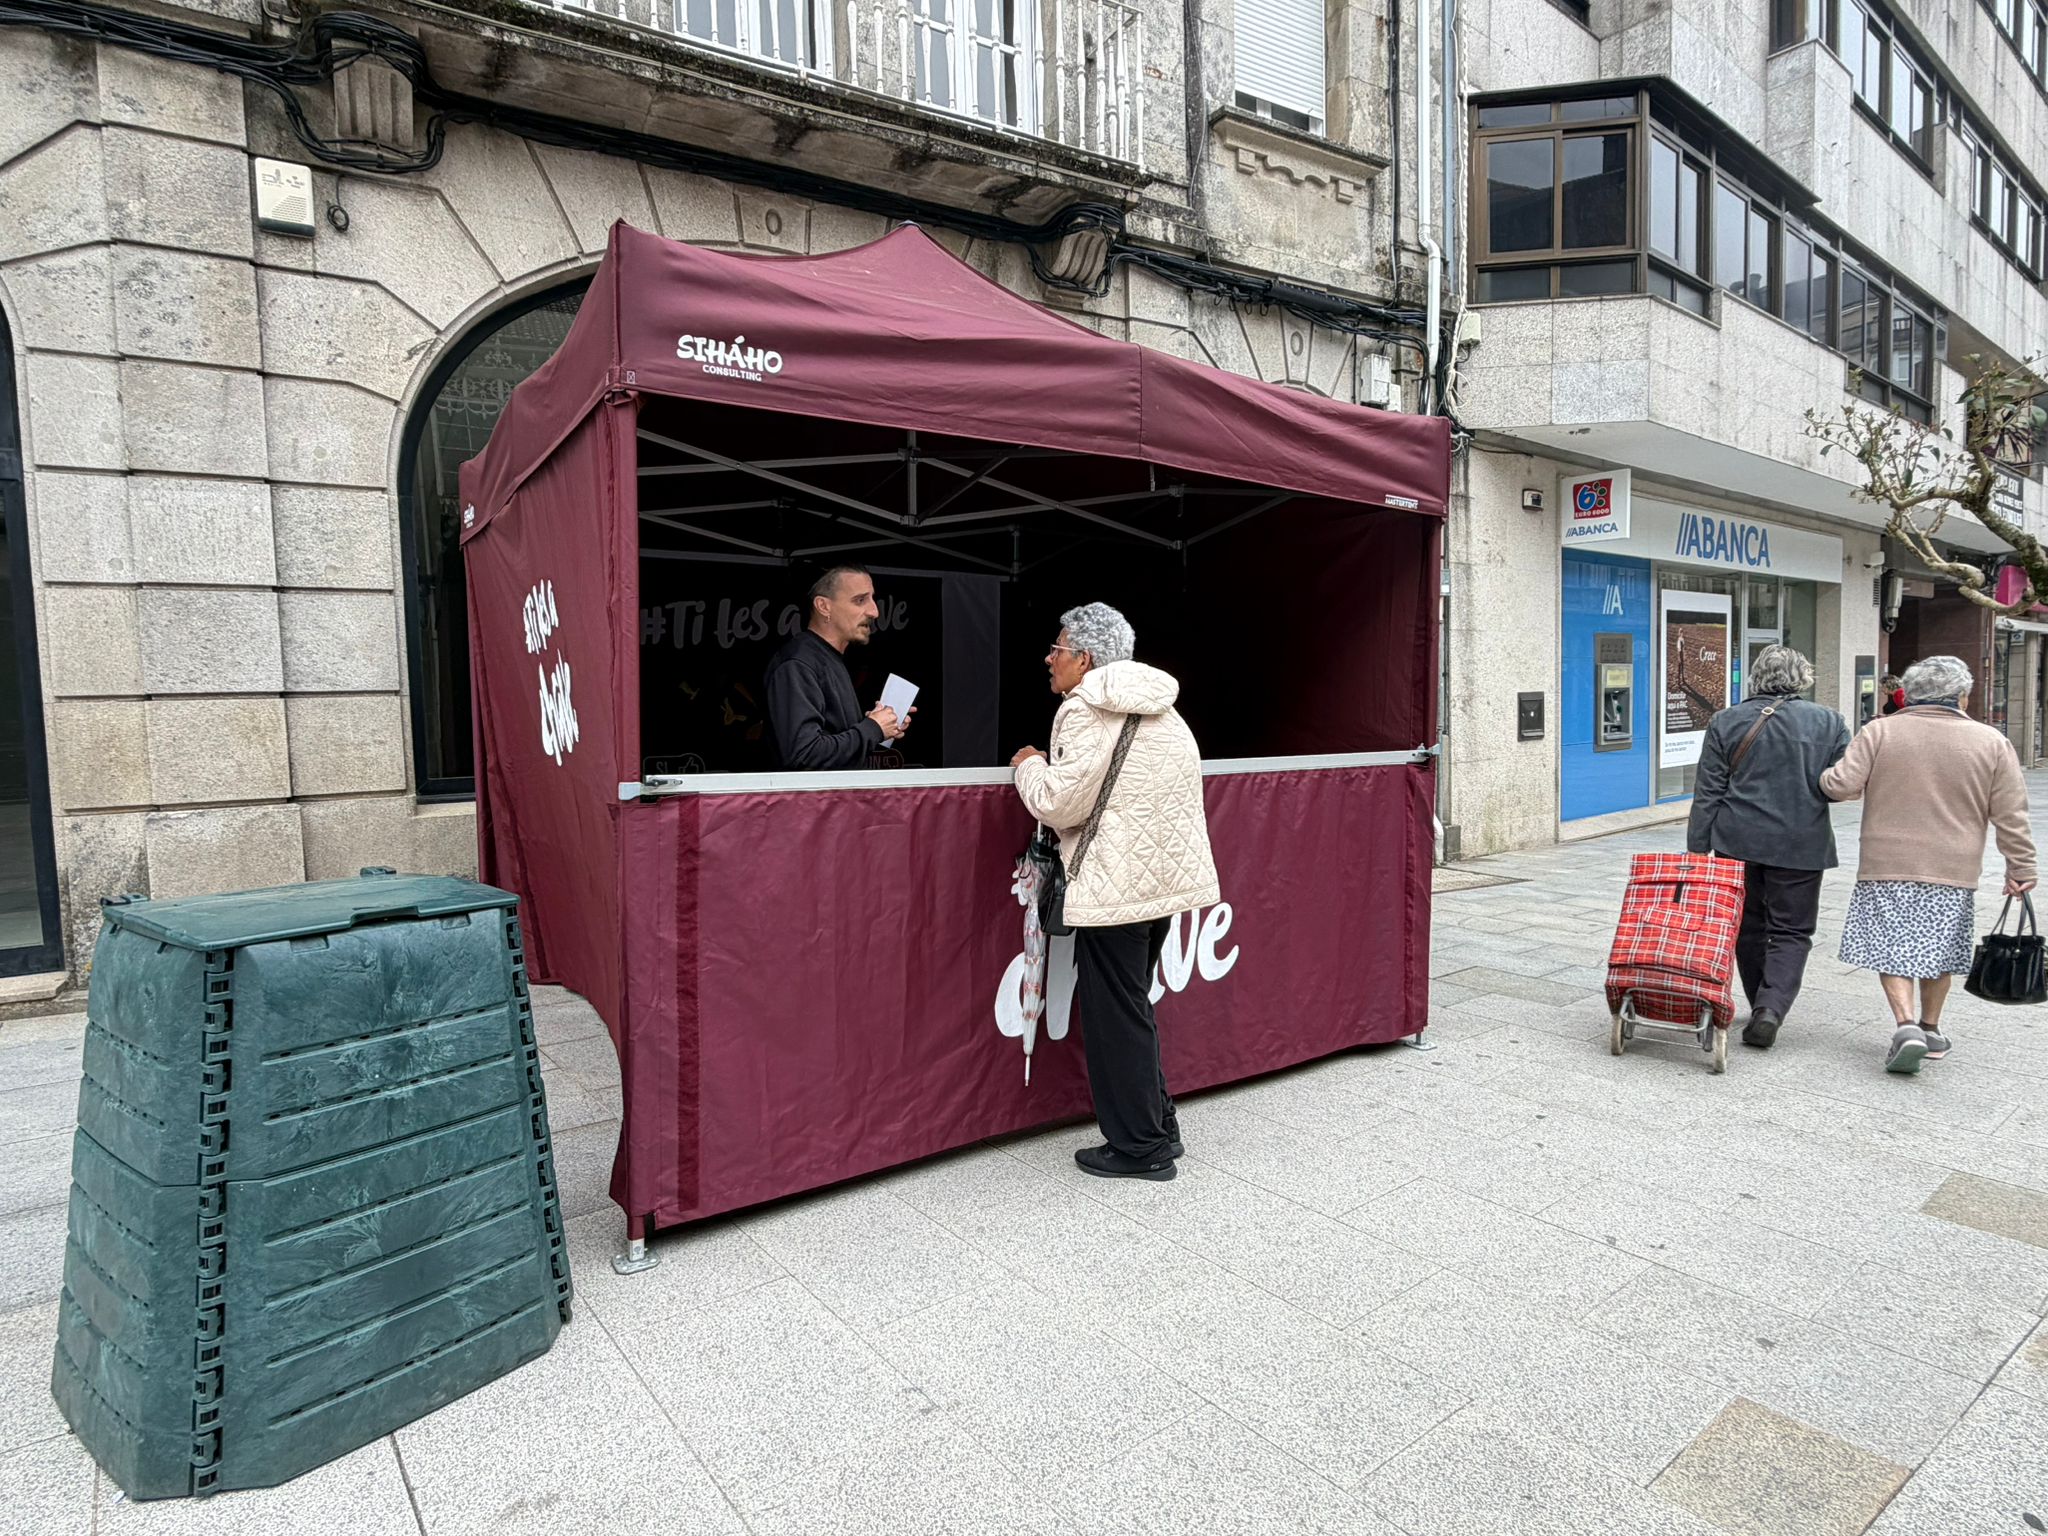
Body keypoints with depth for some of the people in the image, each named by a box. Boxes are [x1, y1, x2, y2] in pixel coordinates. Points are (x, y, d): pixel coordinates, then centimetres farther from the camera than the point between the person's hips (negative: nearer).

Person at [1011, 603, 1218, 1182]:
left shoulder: (1087, 709, -13)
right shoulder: (1158, 708, 15)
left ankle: (1138, 1147, 12)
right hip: (1164, 875, 9)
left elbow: (1059, 804, -16)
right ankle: (1158, 1126, 28)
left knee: (1114, 1013, 2)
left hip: (1116, 885, -9)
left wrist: (1030, 765, 2)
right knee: (1133, 1004, 20)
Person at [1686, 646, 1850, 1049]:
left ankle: (1763, 1009, 24)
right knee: (1791, 931, 6)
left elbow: (1707, 793, -2)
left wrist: (1696, 849, 0)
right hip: (1800, 846, -1)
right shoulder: (1829, 722, 0)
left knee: (1748, 927, 14)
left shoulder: (1726, 721, 0)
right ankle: (1771, 1009, -11)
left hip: (1738, 842, 1)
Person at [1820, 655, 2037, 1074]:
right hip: (1954, 871, 2)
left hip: (1887, 867, -2)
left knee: (1891, 949, 4)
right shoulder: (1991, 742, 2)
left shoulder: (1879, 732, -3)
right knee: (1938, 953, 15)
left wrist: (1826, 777, 13)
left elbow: (1841, 785, -9)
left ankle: (1906, 1024, -11)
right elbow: (2011, 817, 4)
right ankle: (1930, 1030, 26)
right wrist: (2020, 869, 10)